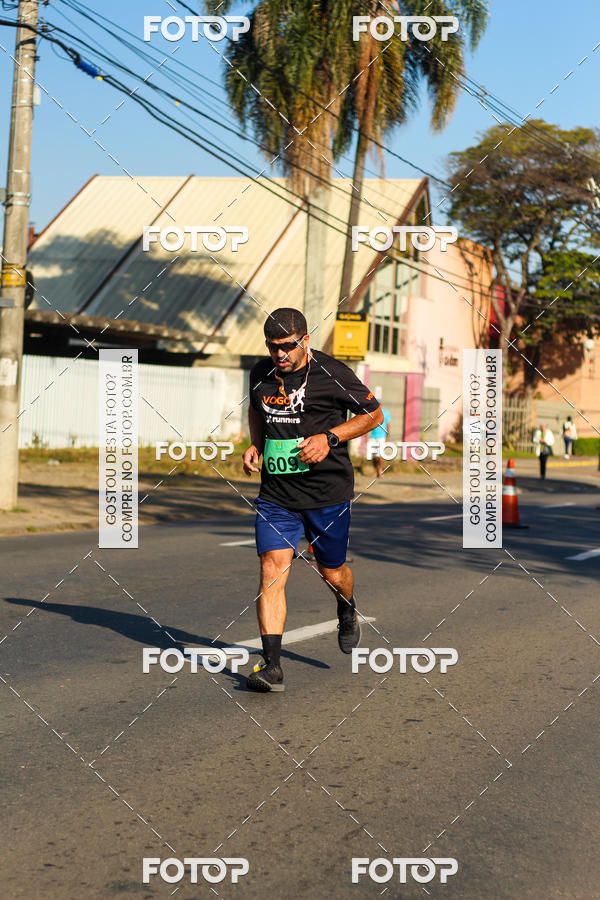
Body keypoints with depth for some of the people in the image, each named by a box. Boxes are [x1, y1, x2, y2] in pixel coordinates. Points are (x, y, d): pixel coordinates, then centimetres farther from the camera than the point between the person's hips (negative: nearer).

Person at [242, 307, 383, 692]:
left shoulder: (332, 374, -10)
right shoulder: (261, 374, 4)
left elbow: (374, 414, 0)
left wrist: (329, 438, -12)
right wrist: (256, 445, 7)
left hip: (328, 491, -2)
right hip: (276, 492, 3)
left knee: (332, 573, 11)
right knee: (272, 567, -13)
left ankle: (348, 611, 49)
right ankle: (272, 665, -13)